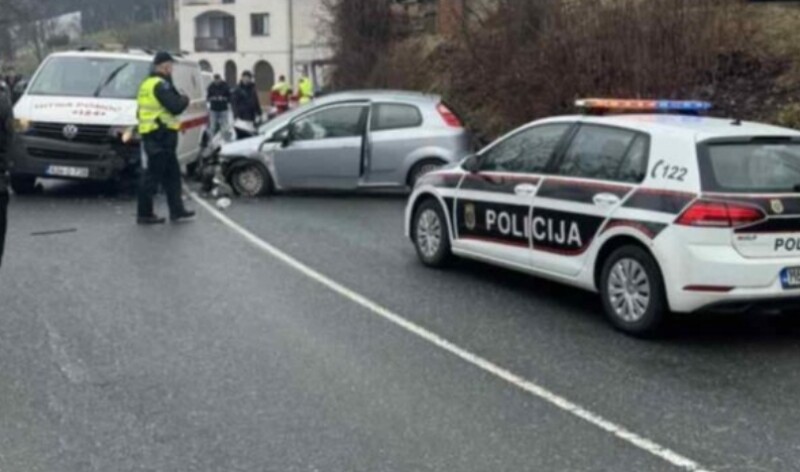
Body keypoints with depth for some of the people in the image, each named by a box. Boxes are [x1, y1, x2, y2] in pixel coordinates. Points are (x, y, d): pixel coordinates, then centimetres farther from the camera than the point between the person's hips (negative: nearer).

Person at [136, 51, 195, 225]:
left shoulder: (147, 84, 18)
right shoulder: (161, 85, -14)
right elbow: (175, 106, -21)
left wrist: (179, 99, 9)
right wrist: (185, 100, -2)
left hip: (151, 135, 10)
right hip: (161, 135, -10)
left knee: (171, 175, 15)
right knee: (153, 176, -4)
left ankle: (177, 211, 19)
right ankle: (145, 214, 1)